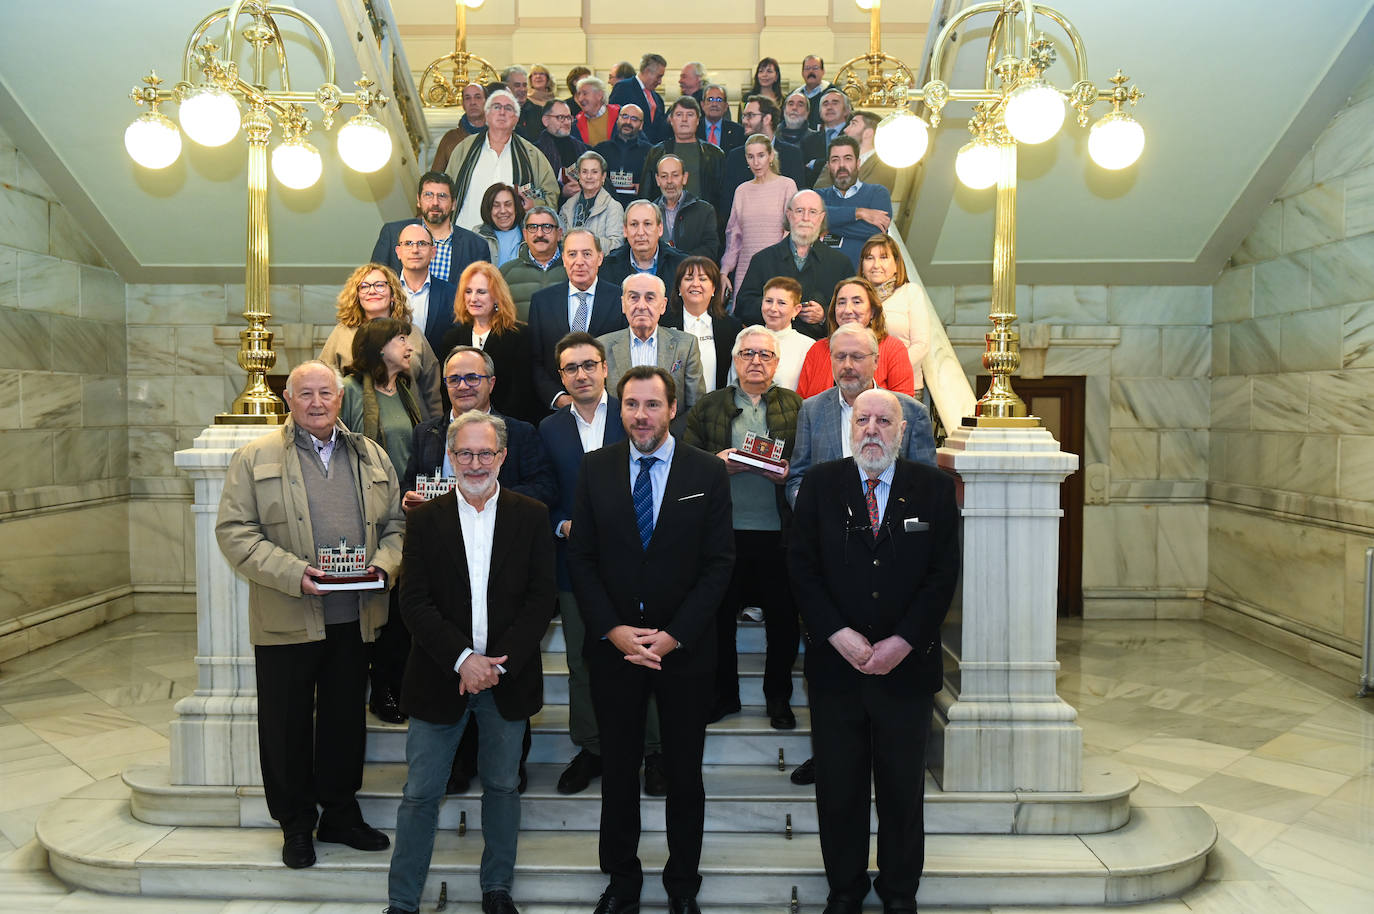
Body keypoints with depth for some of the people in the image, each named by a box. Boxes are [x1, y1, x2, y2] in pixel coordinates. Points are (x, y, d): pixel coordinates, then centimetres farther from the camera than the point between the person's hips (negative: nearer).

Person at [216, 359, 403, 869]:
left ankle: (340, 814, 31)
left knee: (346, 721, 14)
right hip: (285, 621, -3)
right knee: (287, 726, 8)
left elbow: (396, 525, 12)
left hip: (354, 618, 3)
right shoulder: (255, 458, -1)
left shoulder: (372, 457, 10)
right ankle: (295, 824, 26)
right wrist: (292, 573, -19)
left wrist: (384, 563, -8)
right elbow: (234, 532, -7)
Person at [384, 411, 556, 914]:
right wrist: (463, 659, -17)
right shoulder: (425, 518, 0)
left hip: (508, 678, 1)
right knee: (421, 793, 6)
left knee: (502, 786, 14)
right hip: (440, 678, 0)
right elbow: (414, 601, -6)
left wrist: (499, 664, -14)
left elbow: (541, 598, -4)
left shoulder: (532, 517, 0)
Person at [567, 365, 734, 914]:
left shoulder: (709, 473, -3)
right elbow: (581, 556, 0)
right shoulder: (595, 468, 1)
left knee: (684, 772, 12)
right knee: (618, 769, 13)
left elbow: (719, 563, -5)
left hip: (685, 648, -1)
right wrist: (612, 630, -11)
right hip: (612, 646, 1)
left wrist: (674, 636, -13)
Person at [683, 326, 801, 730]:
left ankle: (778, 696, 24)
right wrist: (717, 462, -11)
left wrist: (789, 471, -13)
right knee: (719, 615, 8)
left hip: (779, 531, 0)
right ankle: (724, 693, 25)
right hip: (724, 530, 1)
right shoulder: (707, 407, 11)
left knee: (784, 619, 6)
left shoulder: (797, 406, 10)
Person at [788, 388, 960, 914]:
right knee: (838, 788, 11)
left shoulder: (935, 488, 1)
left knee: (902, 789, 13)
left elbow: (944, 574, -4)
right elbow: (801, 566, -3)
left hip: (907, 667, 0)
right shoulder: (820, 484, 2)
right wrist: (839, 634, -13)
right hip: (835, 664, 0)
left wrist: (900, 643, -12)